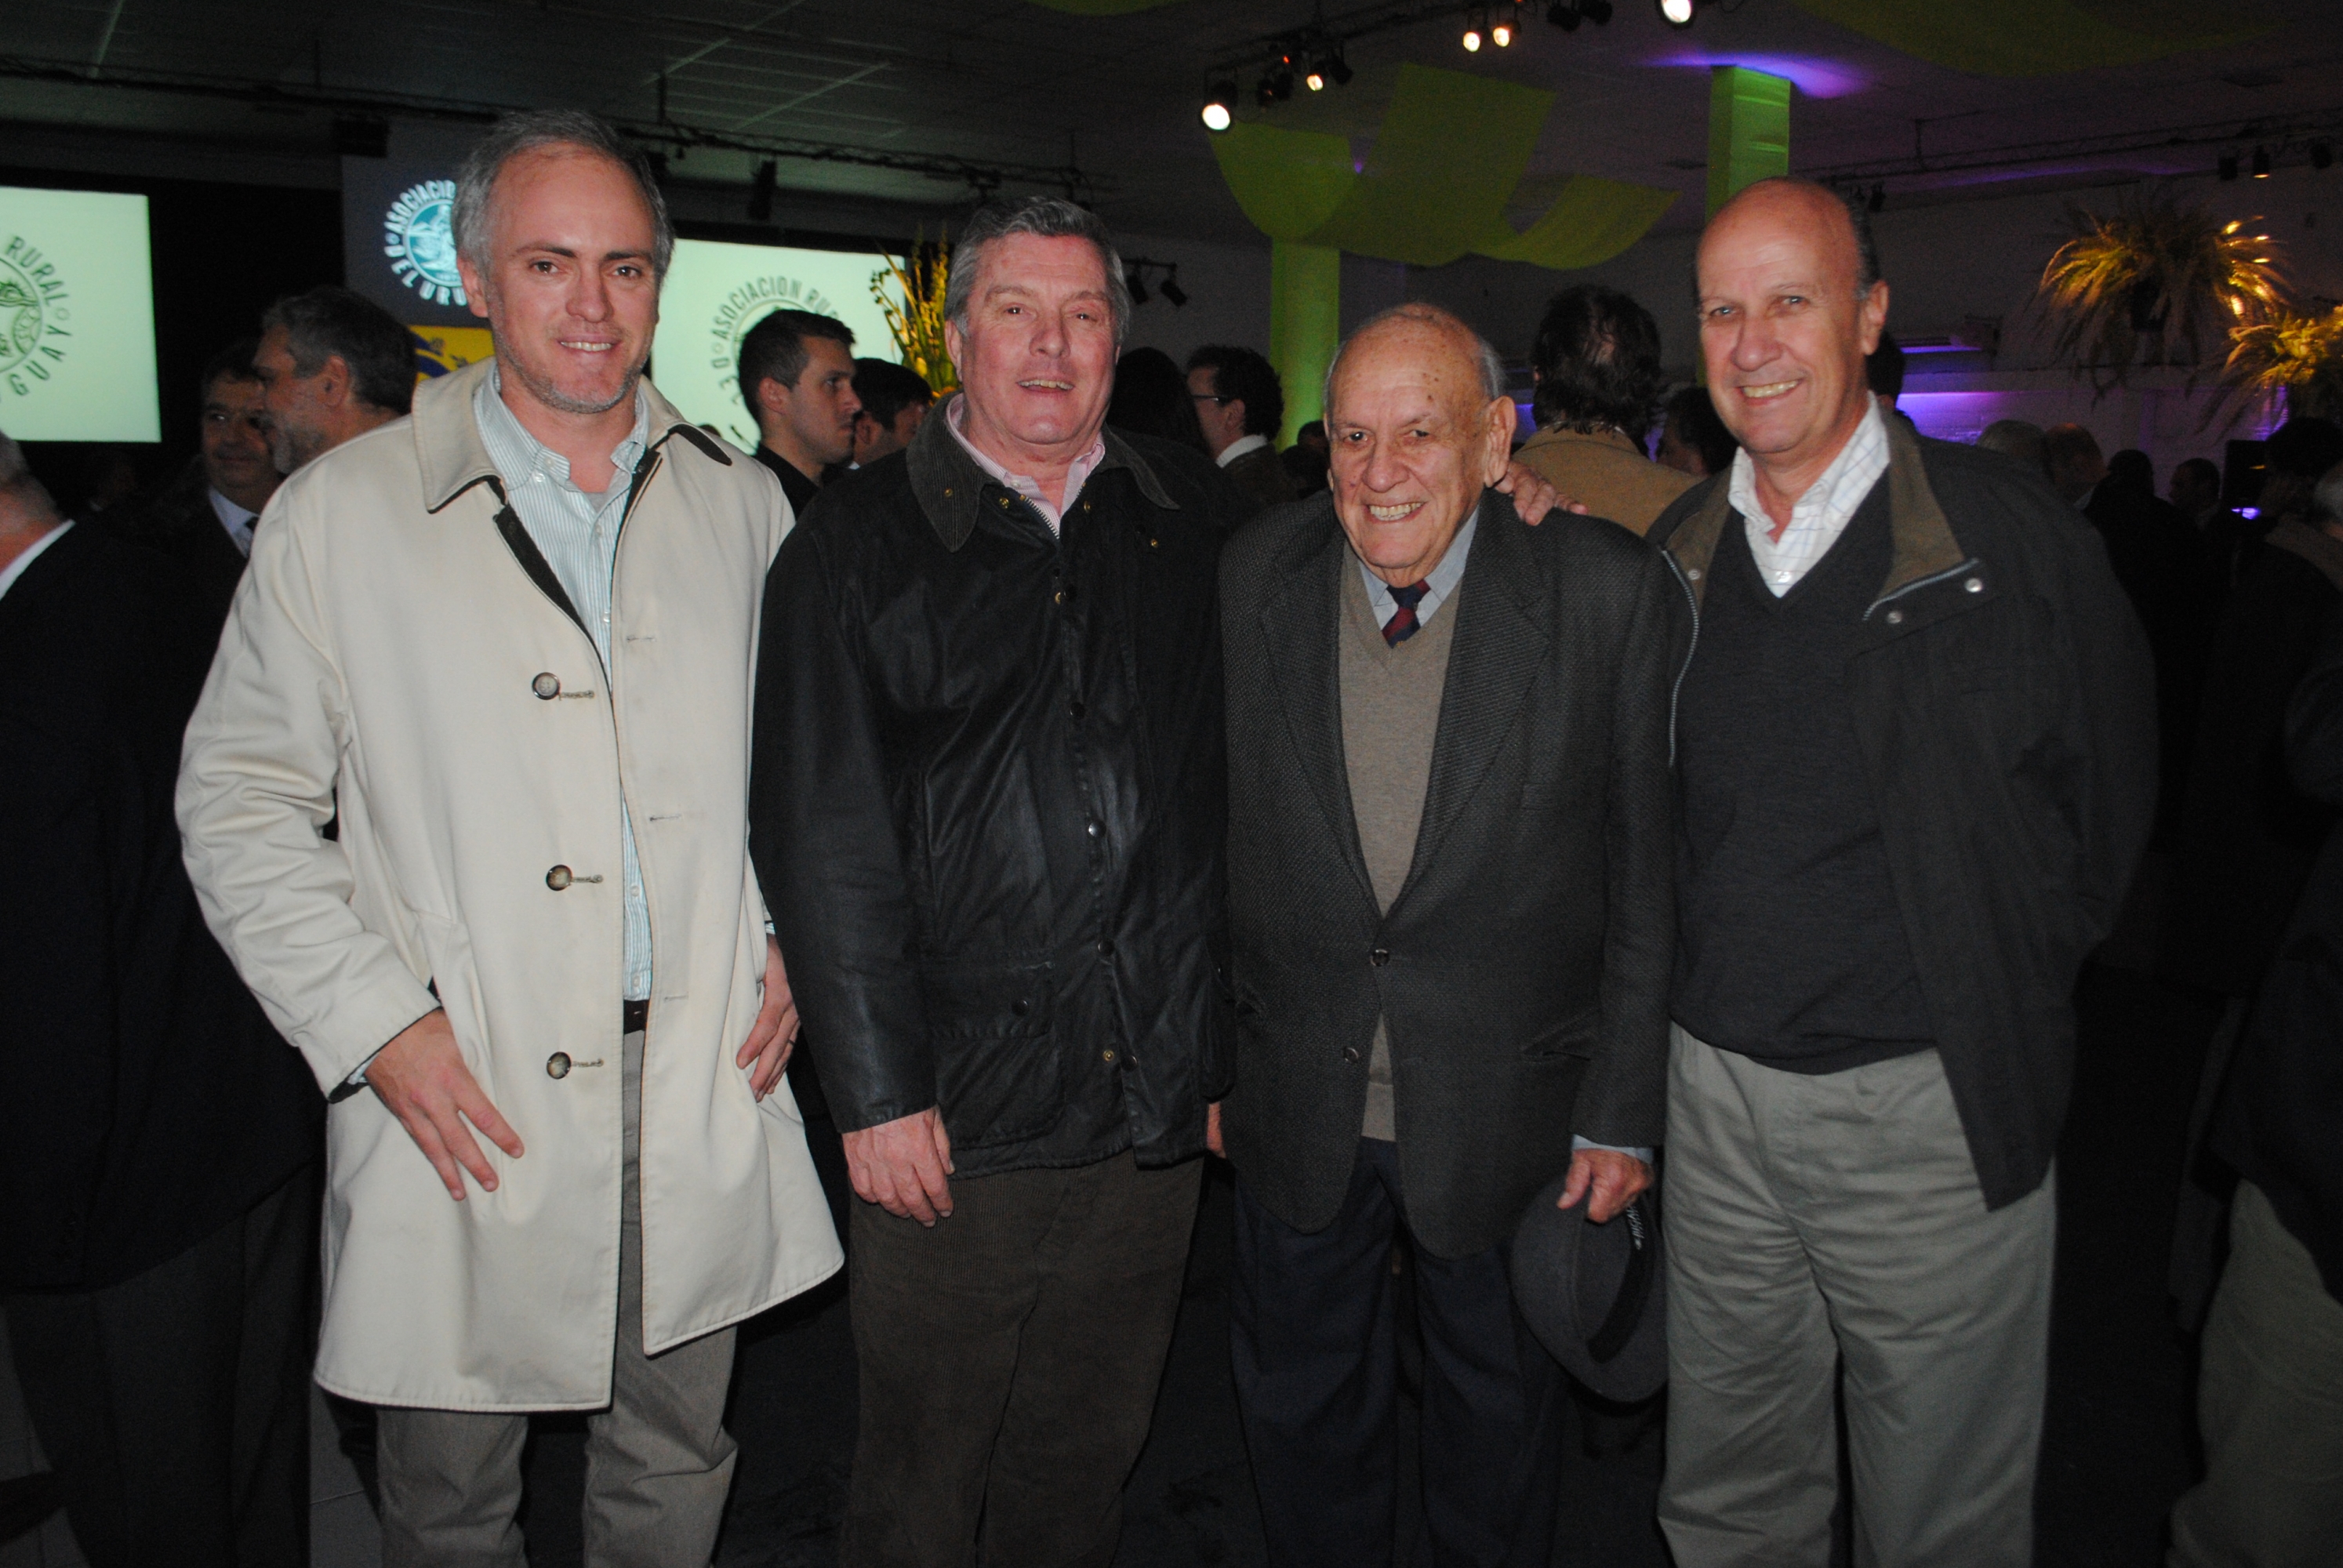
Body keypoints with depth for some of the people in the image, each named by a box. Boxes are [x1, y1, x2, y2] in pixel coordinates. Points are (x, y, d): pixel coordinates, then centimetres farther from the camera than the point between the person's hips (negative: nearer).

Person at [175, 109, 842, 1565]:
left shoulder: (742, 506, 5)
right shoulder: (341, 515, -4)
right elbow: (241, 799, -1)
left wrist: (796, 941, 1)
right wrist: (373, 1021, -10)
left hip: (705, 1100, 2)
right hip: (462, 1113, -2)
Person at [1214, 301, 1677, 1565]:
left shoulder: (1613, 595, -13)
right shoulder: (1249, 582, -6)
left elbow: (1648, 871, -8)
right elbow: (1210, 839, 1)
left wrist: (1622, 1112, -6)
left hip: (1511, 1112, -2)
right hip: (1295, 1108, 2)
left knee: (1500, 1408, 22)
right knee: (1300, 1410, 22)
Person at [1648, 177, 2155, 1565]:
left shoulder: (2017, 539, -8)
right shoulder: (1674, 555, 4)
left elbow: (2108, 810, -1)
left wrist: (2001, 1006, -2)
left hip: (1935, 1114, -3)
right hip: (1713, 1093, 4)